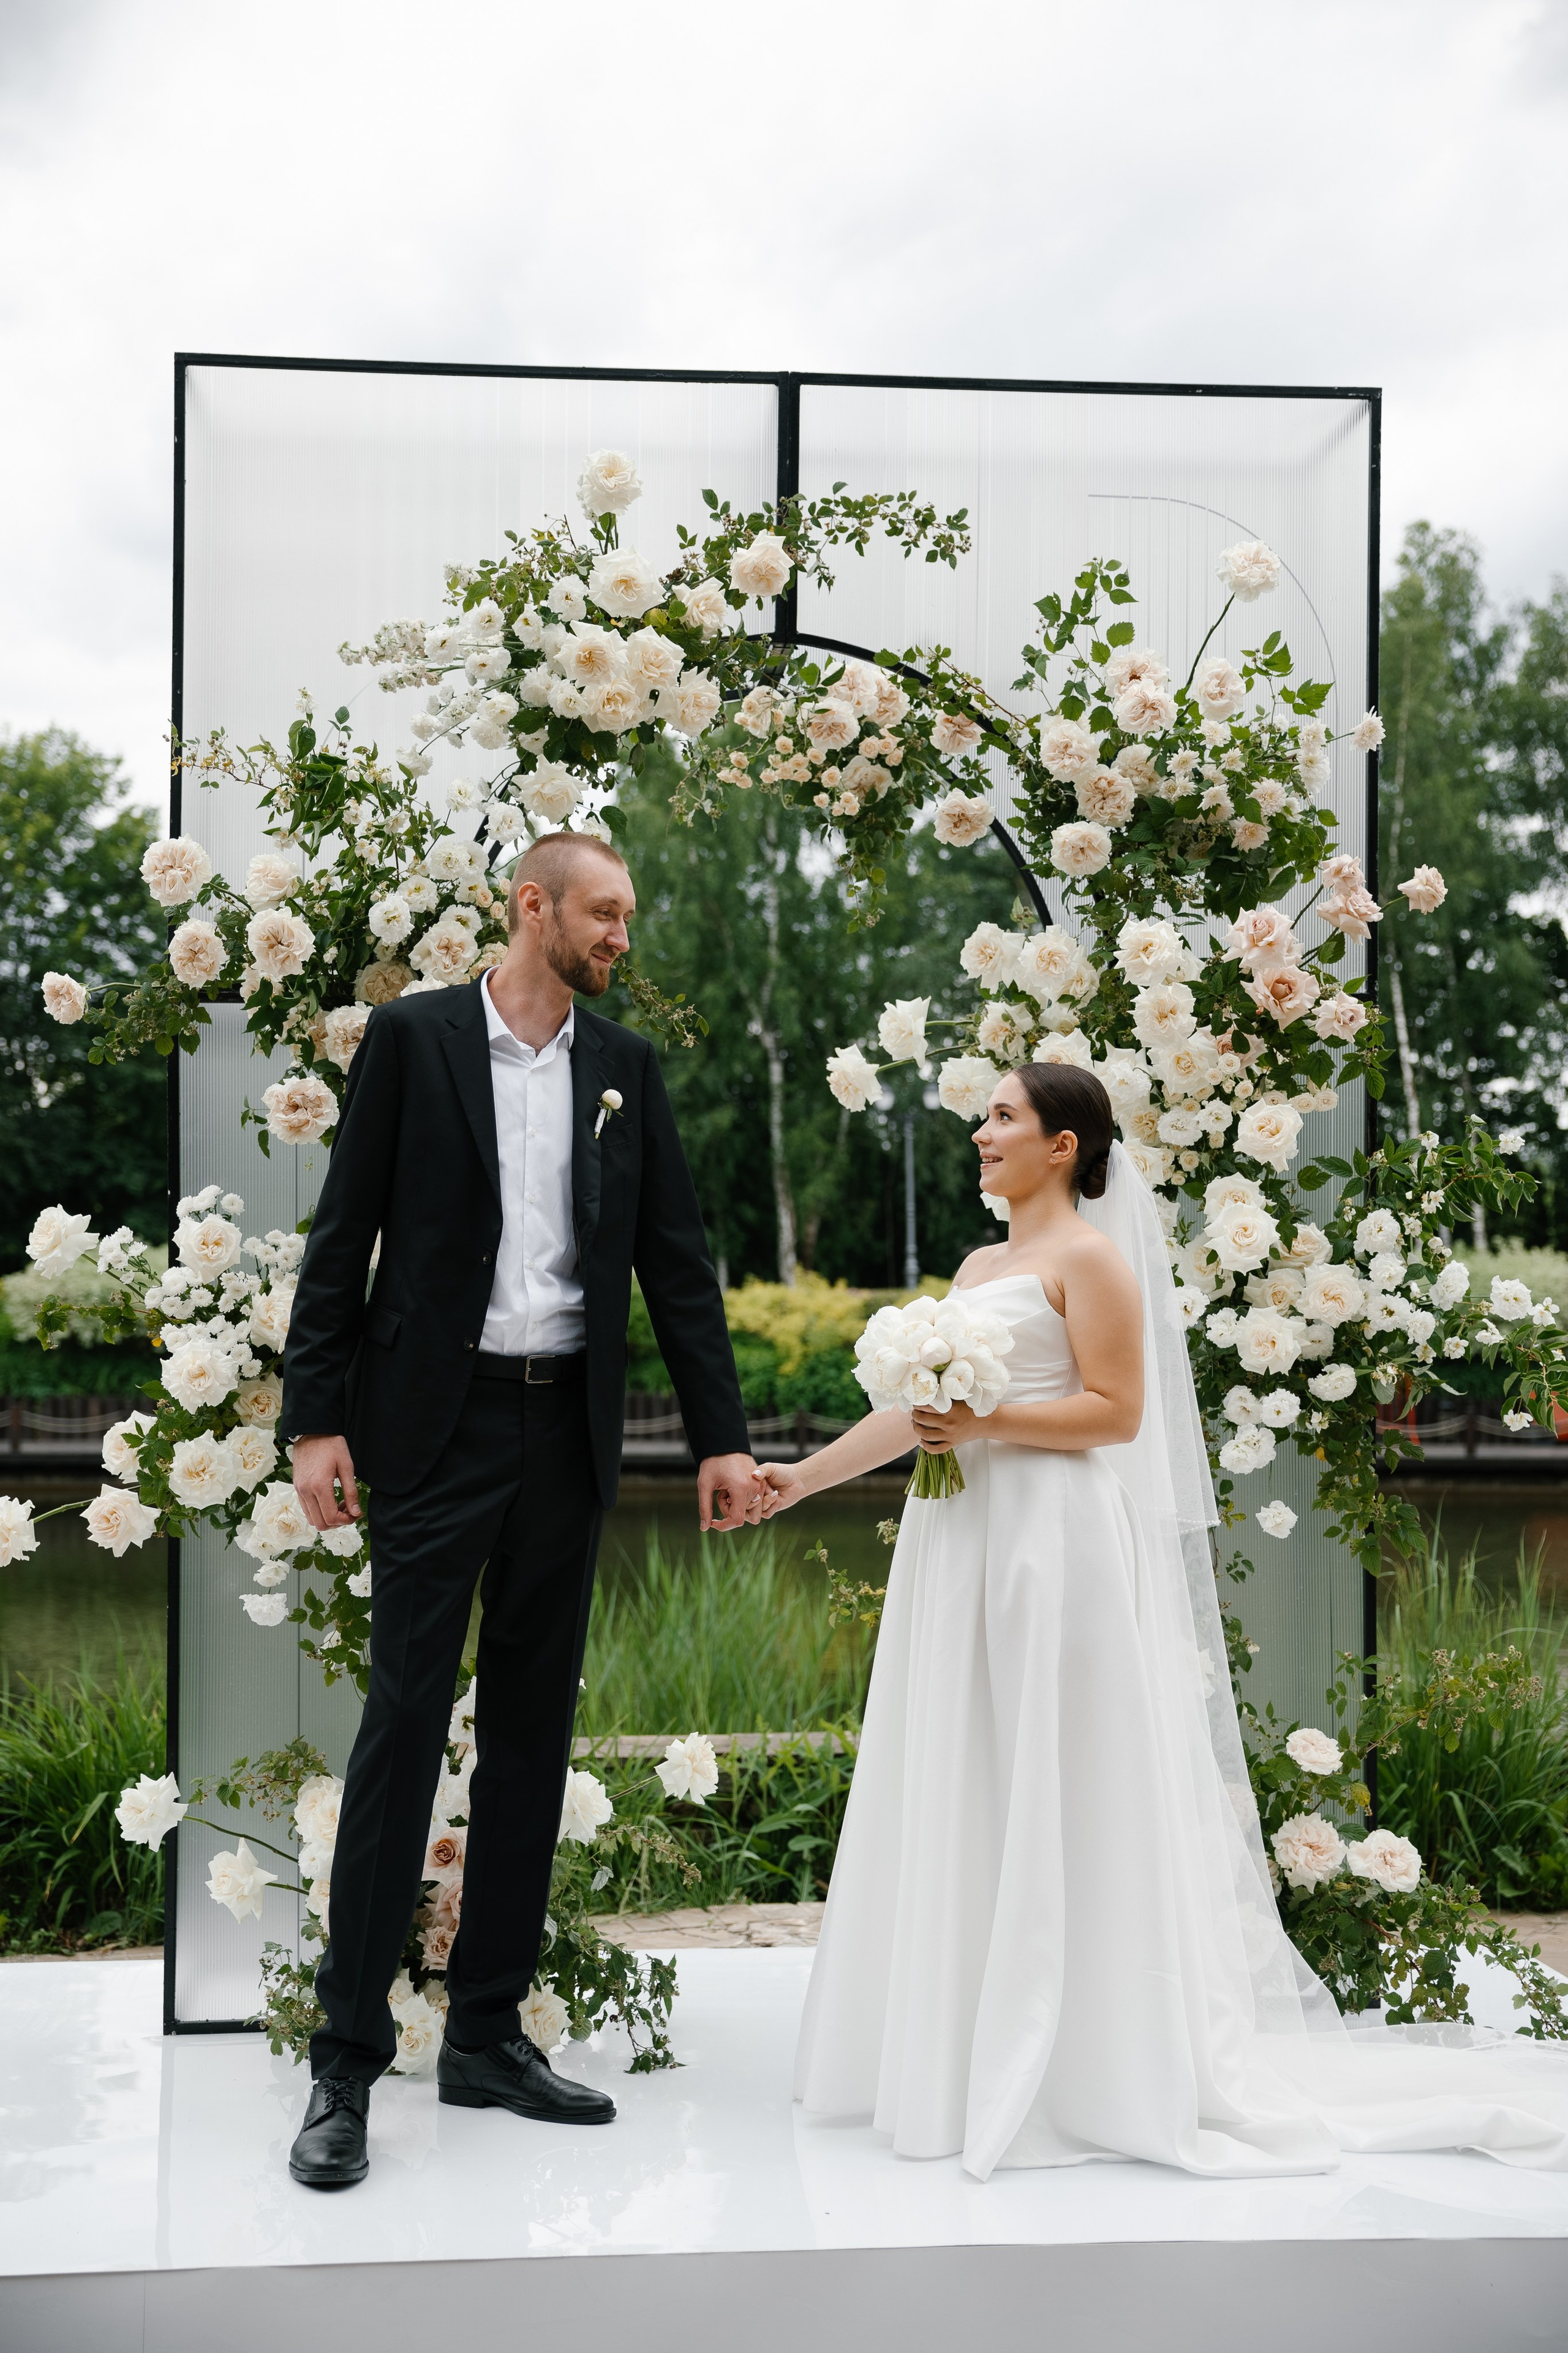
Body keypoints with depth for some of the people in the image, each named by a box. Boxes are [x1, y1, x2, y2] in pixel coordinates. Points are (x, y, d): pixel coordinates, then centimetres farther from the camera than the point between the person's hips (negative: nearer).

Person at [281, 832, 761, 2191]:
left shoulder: (627, 1070, 10)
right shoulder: (413, 1038, 0)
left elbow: (677, 1260, 9)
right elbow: (344, 1236, -2)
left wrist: (723, 1437, 3)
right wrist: (317, 1420, -9)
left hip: (570, 1430, 5)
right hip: (439, 1422, -4)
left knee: (533, 1730, 8)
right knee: (405, 1720, -6)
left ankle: (488, 2031, 18)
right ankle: (348, 2059, 1)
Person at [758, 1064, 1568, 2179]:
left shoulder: (1091, 1255, -5)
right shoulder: (980, 1265, 18)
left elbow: (1116, 1411, -12)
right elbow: (914, 1410, 18)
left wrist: (987, 1424, -17)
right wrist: (800, 1476, 15)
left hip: (1055, 1546, -8)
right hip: (964, 1544, 8)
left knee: (1055, 1795, -3)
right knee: (959, 1794, 9)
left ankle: (1081, 2062, 7)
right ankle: (966, 2044, 19)